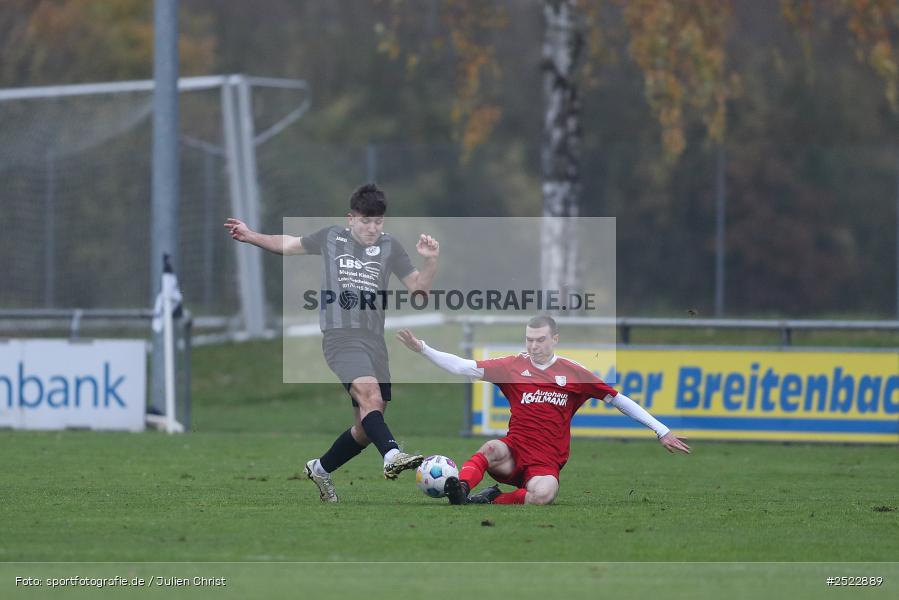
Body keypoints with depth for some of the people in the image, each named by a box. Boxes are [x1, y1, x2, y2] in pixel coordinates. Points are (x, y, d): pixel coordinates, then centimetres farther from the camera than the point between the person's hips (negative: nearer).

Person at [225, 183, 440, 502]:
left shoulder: (389, 246, 10)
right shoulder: (331, 238, 8)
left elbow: (418, 287, 8)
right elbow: (290, 245, 25)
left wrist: (430, 261, -8)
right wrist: (252, 236, 21)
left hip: (374, 339, 4)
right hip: (340, 335, -4)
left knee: (366, 427, 6)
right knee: (370, 396, -31)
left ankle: (320, 468, 27)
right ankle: (393, 455, -48)